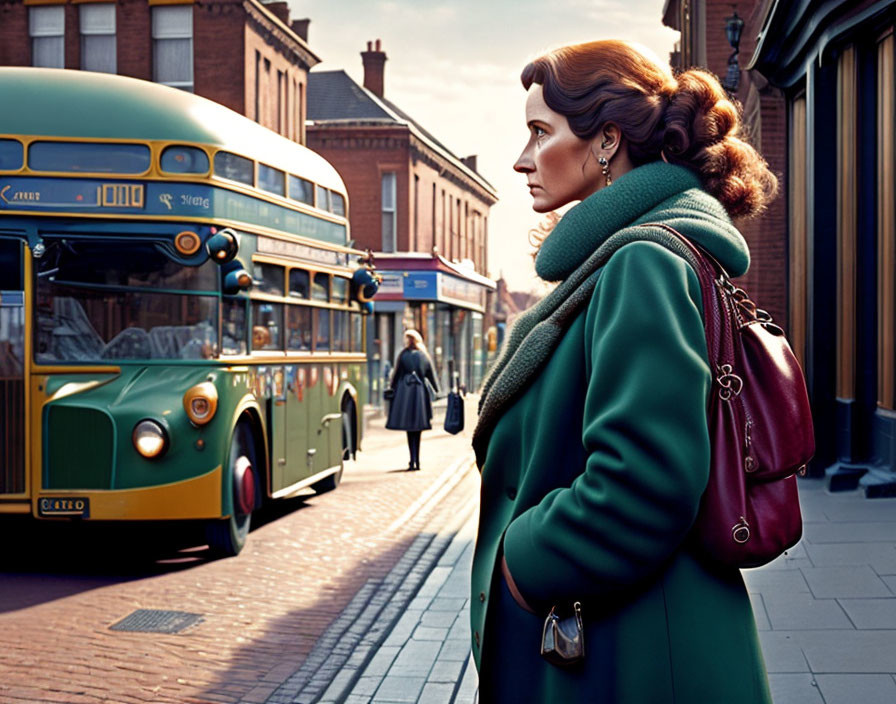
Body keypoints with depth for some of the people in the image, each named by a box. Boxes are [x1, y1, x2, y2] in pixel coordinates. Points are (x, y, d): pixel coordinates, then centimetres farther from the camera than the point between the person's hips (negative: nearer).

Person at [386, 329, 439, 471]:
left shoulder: (403, 355, -4)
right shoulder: (424, 356, 6)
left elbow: (396, 374, -1)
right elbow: (431, 376, 10)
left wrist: (391, 388, 11)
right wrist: (436, 391, 19)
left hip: (405, 392, -3)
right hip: (420, 393, 3)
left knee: (409, 428, -1)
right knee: (417, 429, 10)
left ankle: (413, 460, -11)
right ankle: (416, 461, 11)